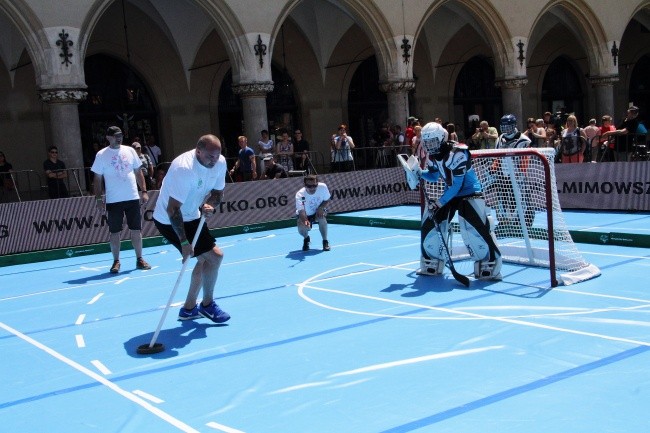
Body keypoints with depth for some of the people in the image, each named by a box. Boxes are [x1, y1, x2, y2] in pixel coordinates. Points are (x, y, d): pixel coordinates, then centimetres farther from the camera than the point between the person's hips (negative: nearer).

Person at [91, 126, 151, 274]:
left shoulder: (130, 151, 6)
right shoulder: (101, 155, -2)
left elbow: (138, 172, 12)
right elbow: (97, 179, 0)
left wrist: (144, 191, 4)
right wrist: (99, 199, -6)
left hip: (133, 198, 2)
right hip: (113, 201, -2)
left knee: (136, 230, 6)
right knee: (114, 232, 3)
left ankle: (139, 259, 16)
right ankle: (116, 262, 13)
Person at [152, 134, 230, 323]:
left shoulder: (220, 163, -9)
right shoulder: (184, 169, -32)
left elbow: (218, 192, 5)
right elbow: (172, 209, -31)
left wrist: (210, 205, -18)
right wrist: (184, 242, -31)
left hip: (192, 217, 8)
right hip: (170, 221, -8)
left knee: (205, 259, 14)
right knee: (215, 255, -11)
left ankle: (189, 309, 30)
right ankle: (207, 305, 8)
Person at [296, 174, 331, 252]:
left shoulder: (323, 187, -25)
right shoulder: (300, 194, -32)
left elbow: (327, 200, -7)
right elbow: (301, 211, -38)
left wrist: (320, 208, -28)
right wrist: (305, 221, -59)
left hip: (318, 211, 1)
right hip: (305, 215, -1)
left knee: (322, 217, -34)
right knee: (302, 228, -29)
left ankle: (325, 241, -12)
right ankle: (306, 239, 12)